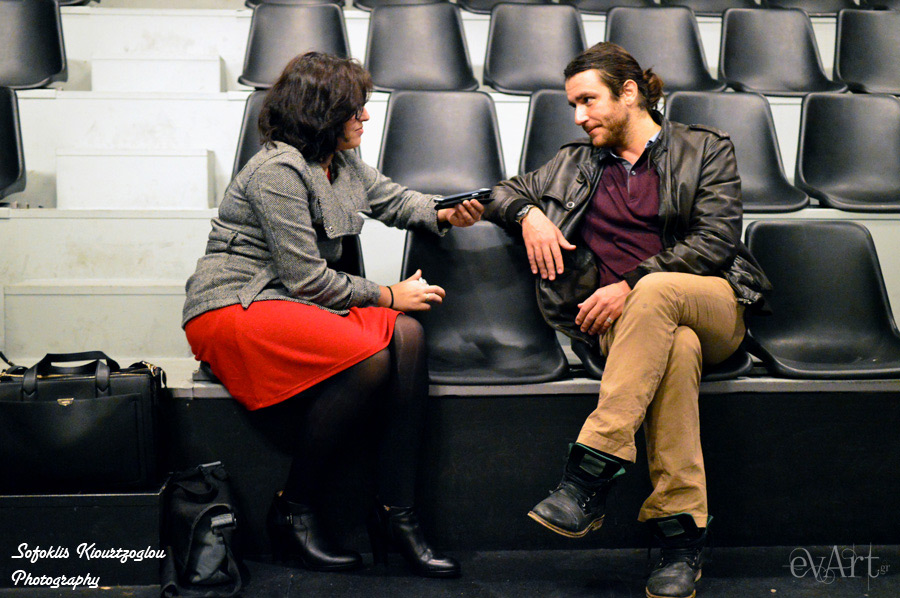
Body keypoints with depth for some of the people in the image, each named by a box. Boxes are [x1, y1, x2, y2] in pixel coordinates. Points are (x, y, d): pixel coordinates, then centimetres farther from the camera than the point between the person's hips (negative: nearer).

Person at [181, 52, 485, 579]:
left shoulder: (341, 162, 12)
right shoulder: (278, 171, -16)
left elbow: (392, 197, 26)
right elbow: (306, 279, -18)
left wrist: (444, 214, 4)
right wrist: (387, 295, -10)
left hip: (298, 303, 9)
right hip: (232, 311, -9)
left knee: (406, 334, -16)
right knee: (369, 358, -30)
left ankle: (397, 515, -16)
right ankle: (294, 512, -13)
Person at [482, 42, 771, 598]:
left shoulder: (707, 149, 11)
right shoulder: (577, 164, 23)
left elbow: (716, 239, -2)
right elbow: (504, 191, 28)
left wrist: (631, 285, -13)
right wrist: (529, 213, 2)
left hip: (716, 308, -1)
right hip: (623, 318, 1)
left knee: (656, 292, -38)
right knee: (678, 348, -36)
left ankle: (593, 469, -40)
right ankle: (682, 534, -35)